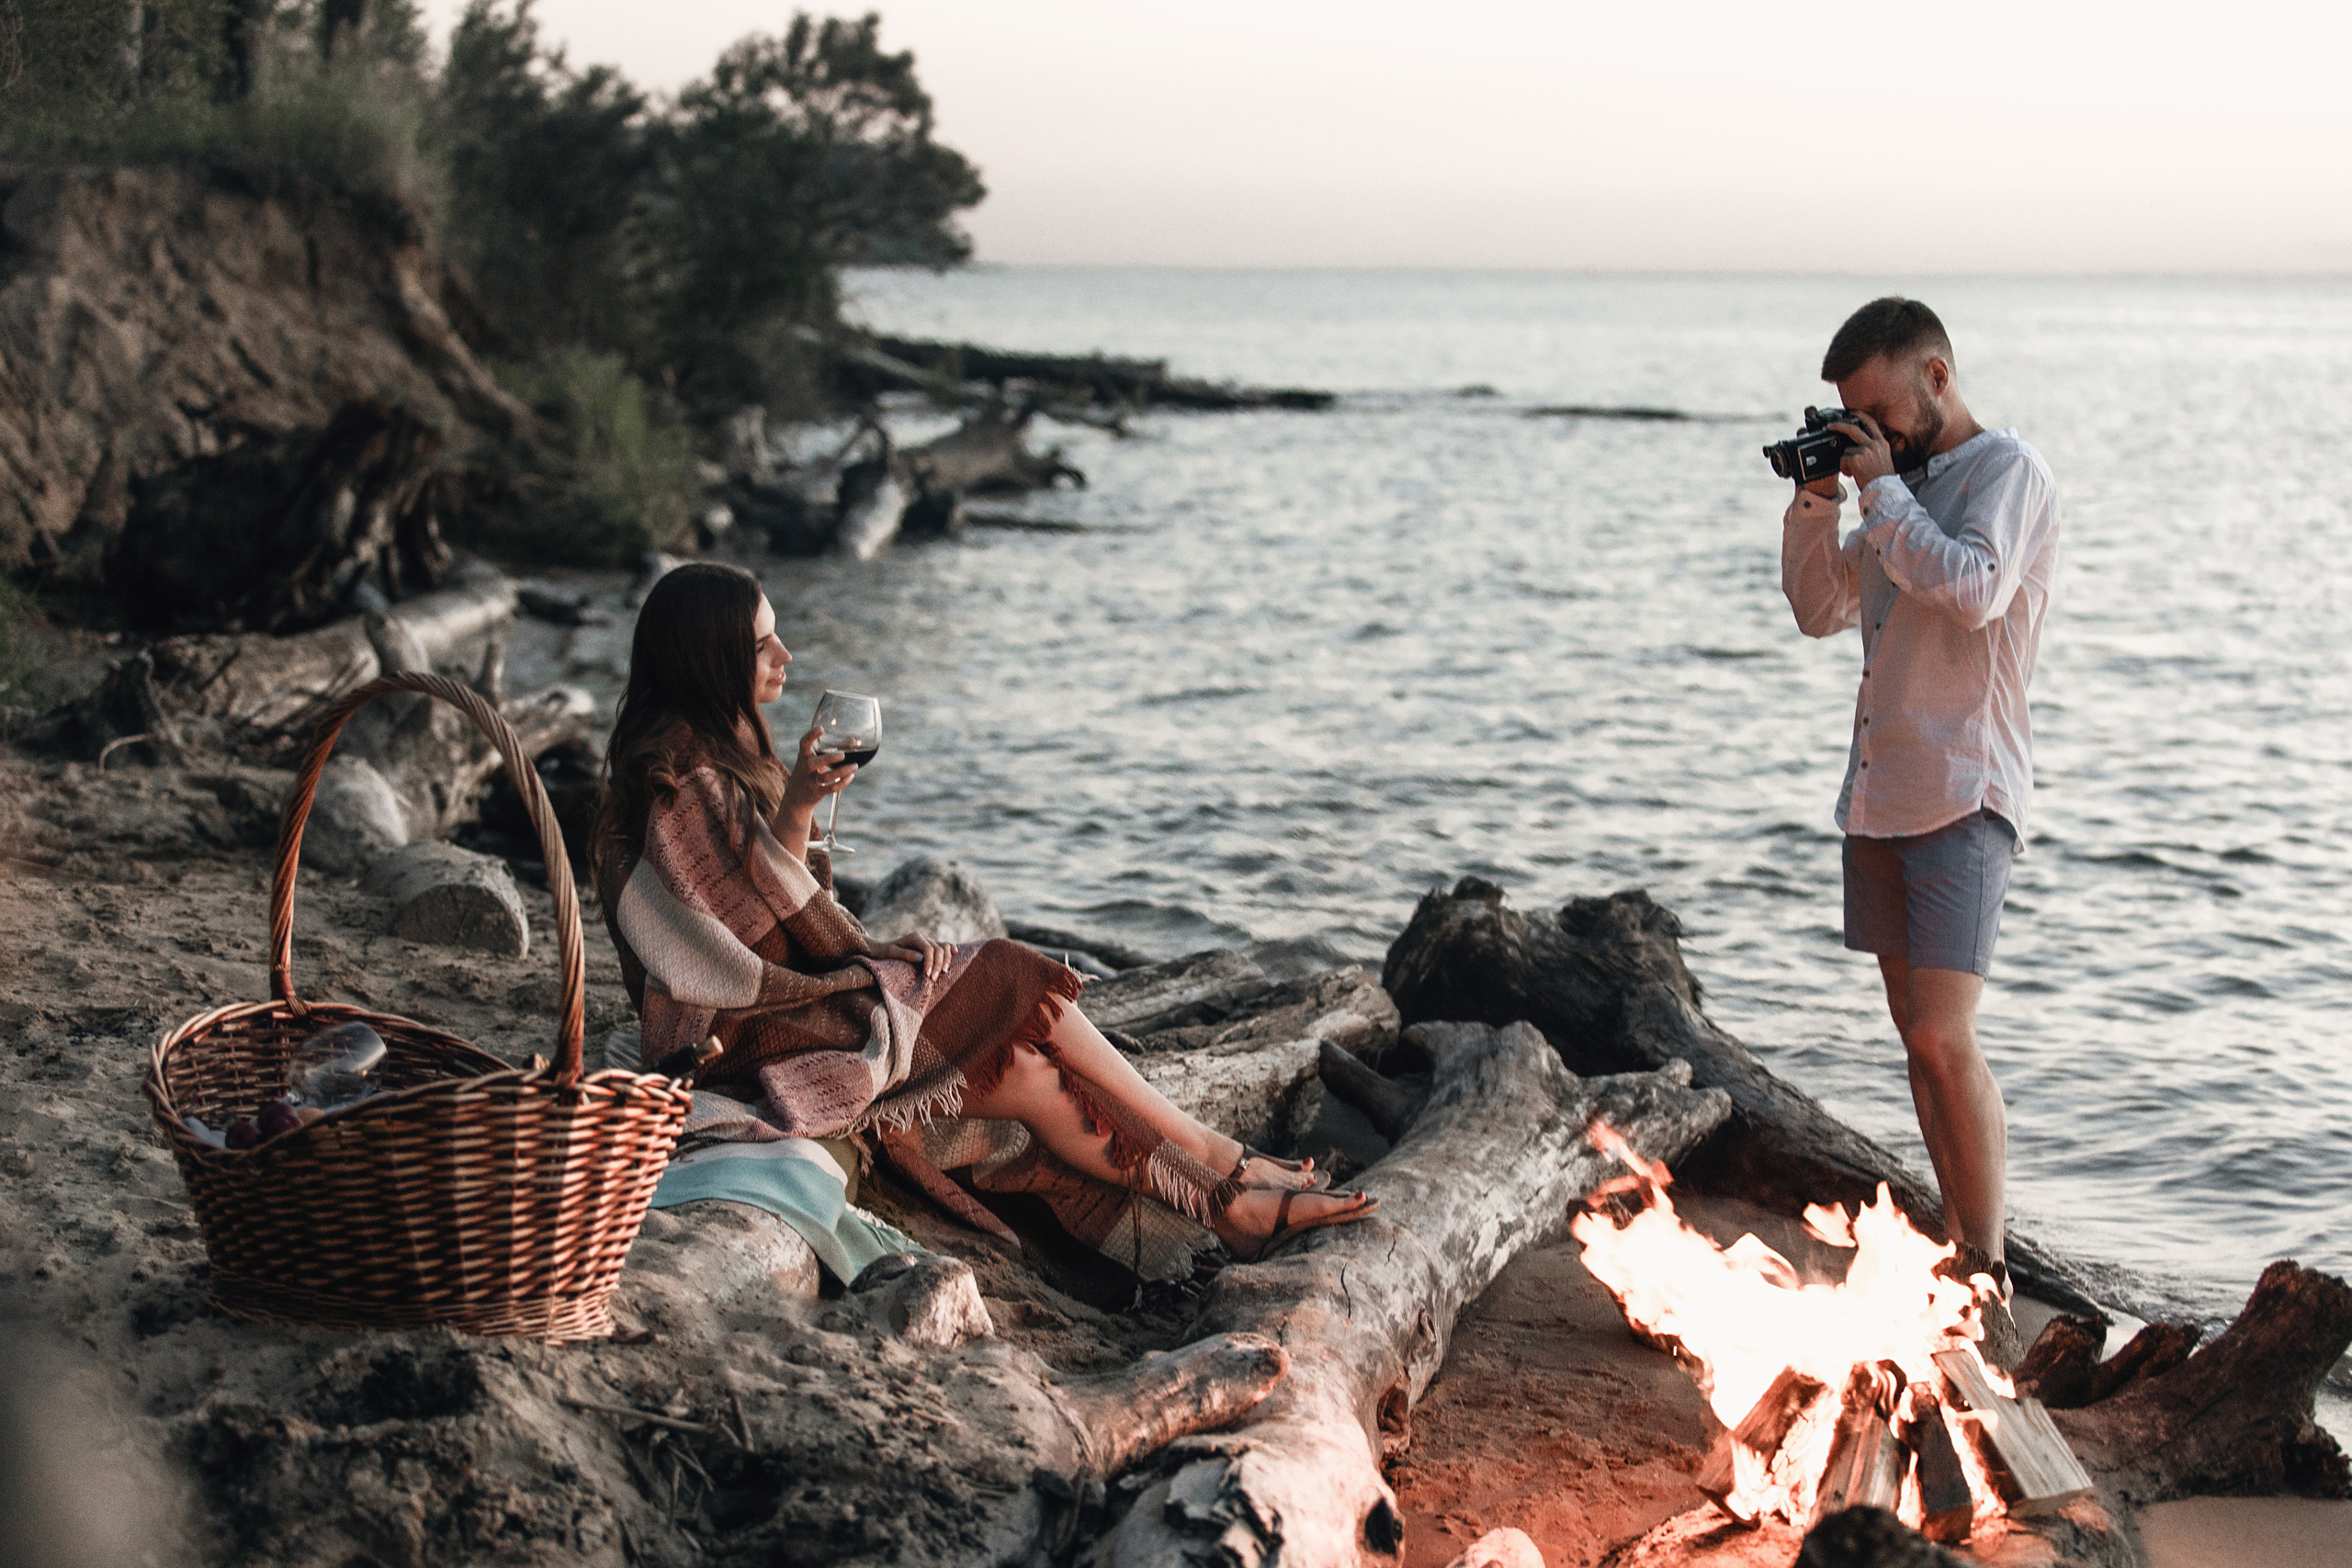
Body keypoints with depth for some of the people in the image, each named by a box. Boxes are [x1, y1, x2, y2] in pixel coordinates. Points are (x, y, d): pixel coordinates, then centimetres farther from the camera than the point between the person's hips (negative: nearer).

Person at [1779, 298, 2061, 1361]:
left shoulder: (2008, 471, -7)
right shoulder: (1905, 486, 17)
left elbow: (1973, 589, -24)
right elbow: (1821, 611, 18)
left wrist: (1881, 489, -14)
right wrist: (1816, 502, 4)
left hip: (1964, 794, -8)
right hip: (1882, 787, 8)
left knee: (1944, 1038, -14)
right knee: (1917, 1033, 9)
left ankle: (1990, 1276, -8)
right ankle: (1961, 1244, 16)